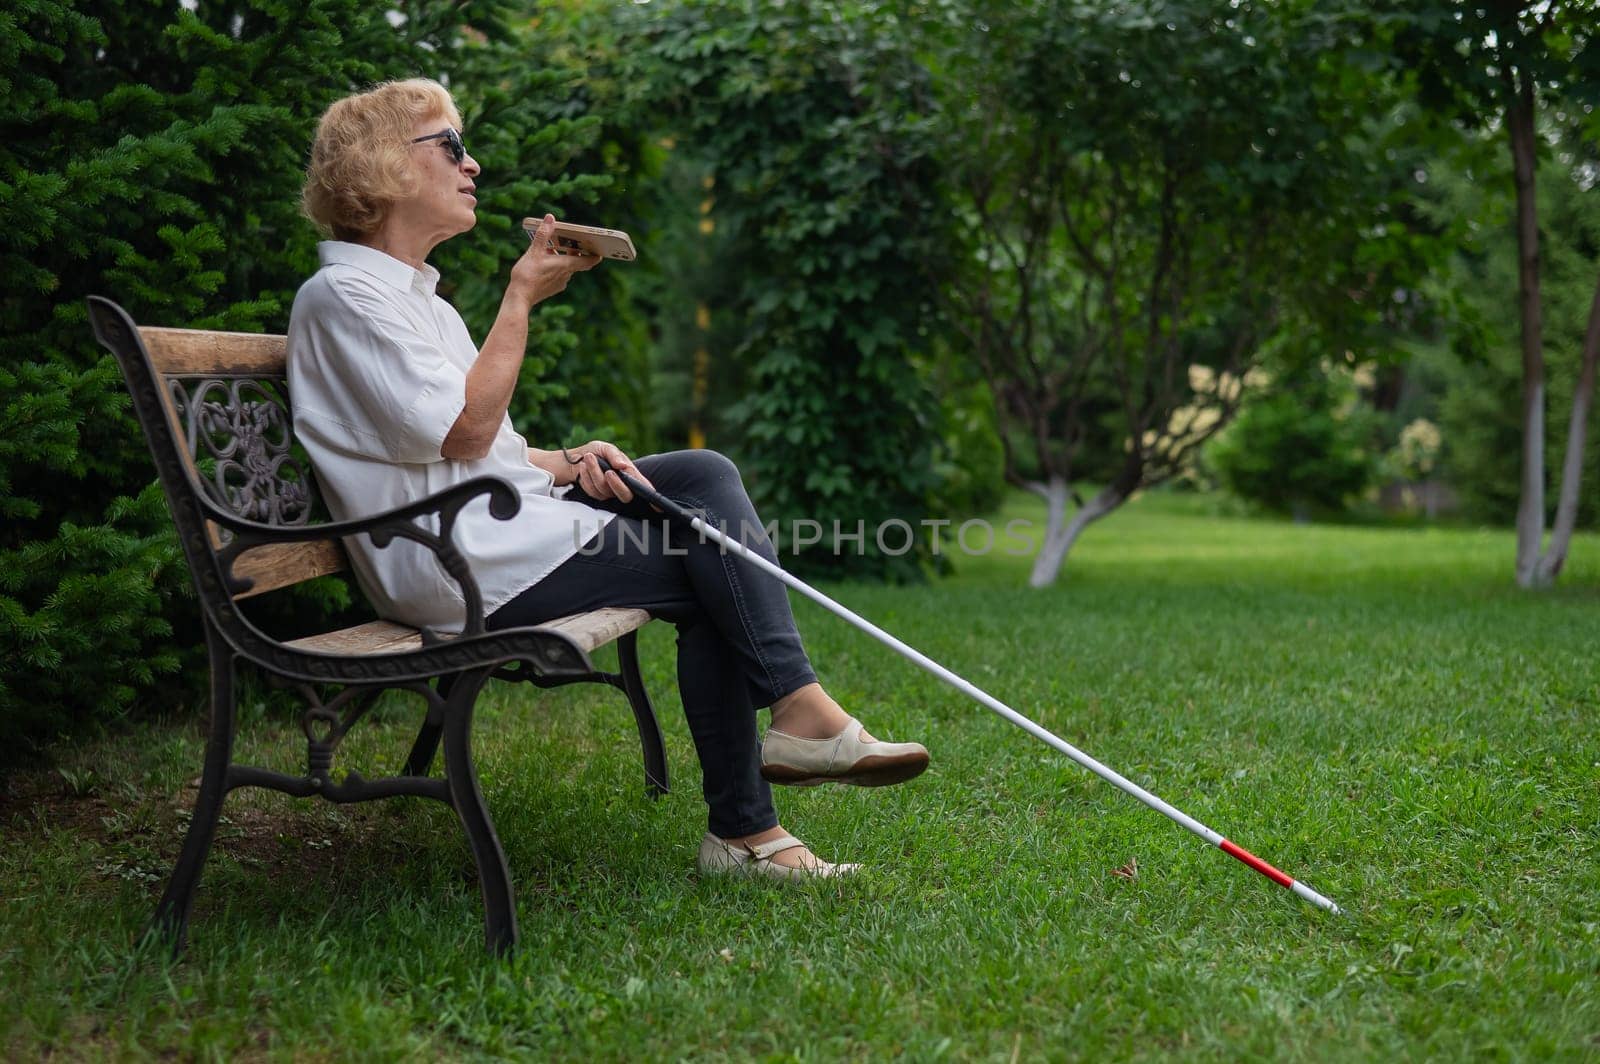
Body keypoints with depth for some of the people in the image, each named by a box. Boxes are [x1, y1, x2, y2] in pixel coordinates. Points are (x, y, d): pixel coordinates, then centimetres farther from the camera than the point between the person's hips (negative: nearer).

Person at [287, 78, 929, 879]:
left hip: (506, 519, 9)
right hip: (461, 565, -9)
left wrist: (567, 462, 1)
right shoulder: (342, 295, -9)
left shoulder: (412, 294, 23)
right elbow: (464, 433, -18)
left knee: (704, 473, -6)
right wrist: (523, 296, -11)